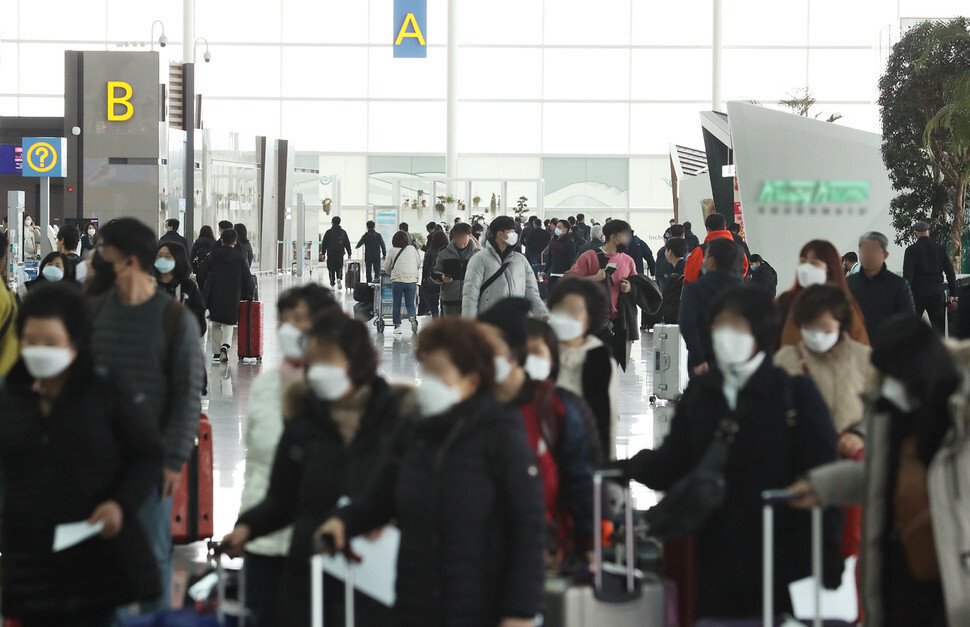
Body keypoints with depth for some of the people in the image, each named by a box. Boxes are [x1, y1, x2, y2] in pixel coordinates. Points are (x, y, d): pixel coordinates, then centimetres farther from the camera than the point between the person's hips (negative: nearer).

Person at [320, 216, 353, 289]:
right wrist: (349, 253, 15)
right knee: (339, 268, 13)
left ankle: (332, 284, 2)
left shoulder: (329, 232, -3)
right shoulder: (343, 232, 6)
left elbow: (324, 243, -3)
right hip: (340, 253, 2)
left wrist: (323, 253, 2)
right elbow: (347, 244, 9)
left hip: (331, 254, -2)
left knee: (331, 269, 4)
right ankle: (339, 278, -14)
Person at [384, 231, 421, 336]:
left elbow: (386, 267, 9)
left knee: (397, 304, 10)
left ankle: (397, 326, 8)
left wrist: (390, 274, 31)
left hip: (397, 280, -1)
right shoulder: (412, 249, 8)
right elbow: (418, 263, 17)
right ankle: (413, 317, -22)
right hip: (412, 280, 1)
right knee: (410, 304, 6)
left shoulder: (393, 251, 3)